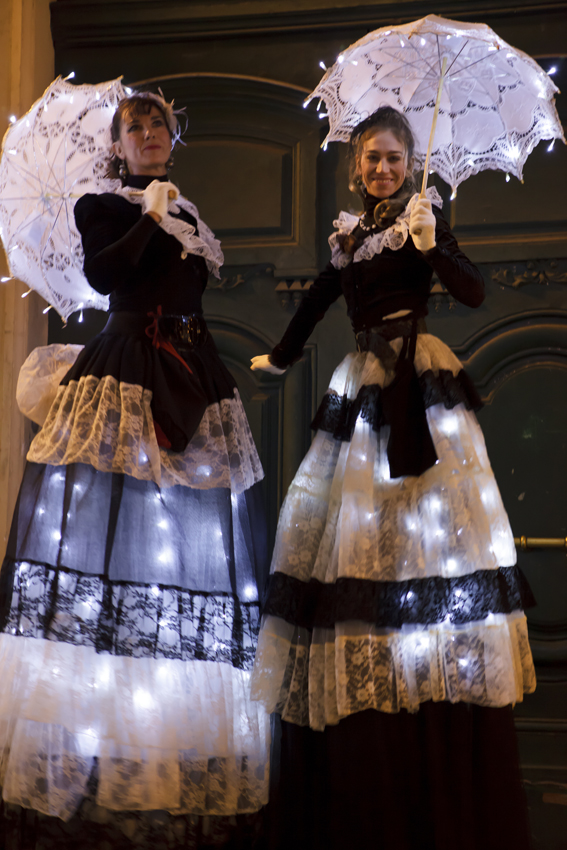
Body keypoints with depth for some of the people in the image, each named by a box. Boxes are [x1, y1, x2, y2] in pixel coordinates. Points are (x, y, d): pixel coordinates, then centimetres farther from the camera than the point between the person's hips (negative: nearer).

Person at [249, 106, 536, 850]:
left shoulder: (424, 217, 2)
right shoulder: (349, 235, 17)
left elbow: (474, 292, -10)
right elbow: (319, 299, 32)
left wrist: (430, 246, -24)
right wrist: (280, 358, 44)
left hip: (421, 392, -6)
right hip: (362, 392, 6)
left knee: (428, 530, -10)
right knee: (350, 532, 3)